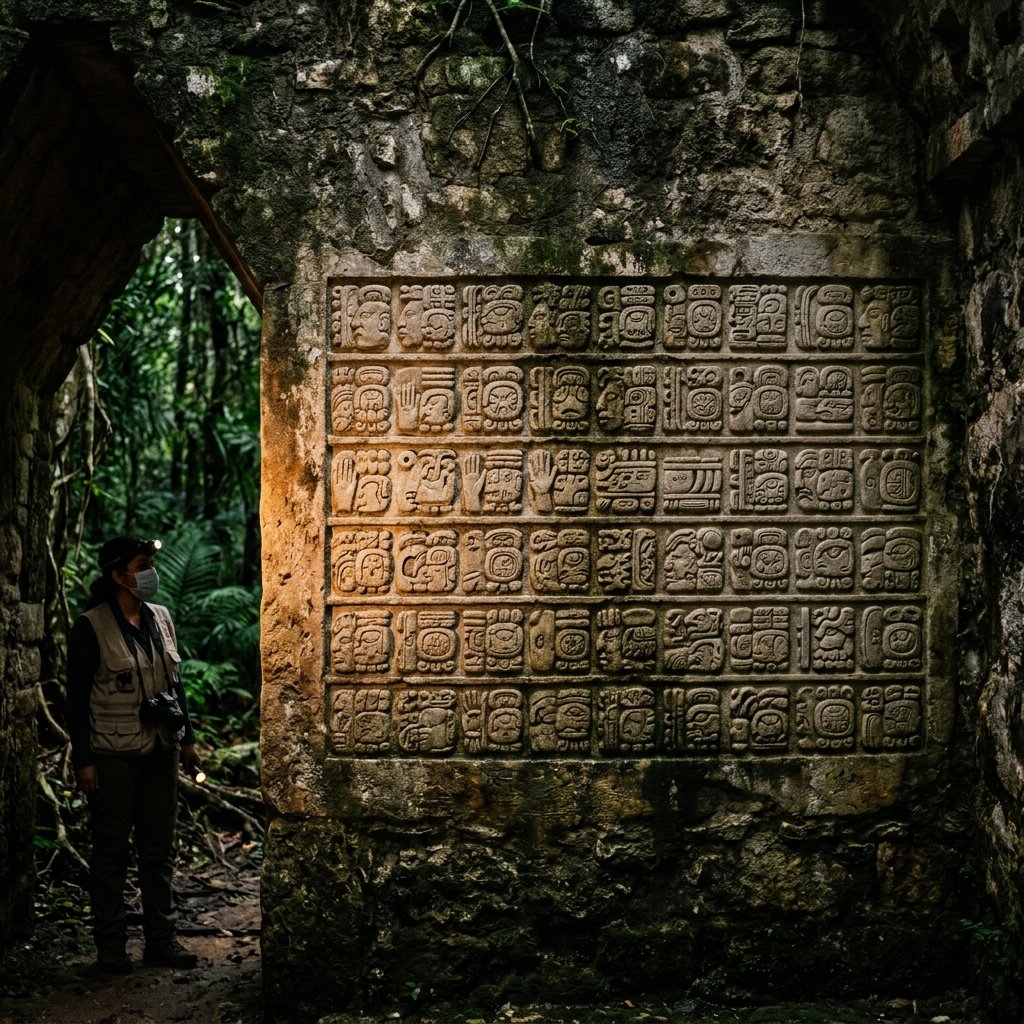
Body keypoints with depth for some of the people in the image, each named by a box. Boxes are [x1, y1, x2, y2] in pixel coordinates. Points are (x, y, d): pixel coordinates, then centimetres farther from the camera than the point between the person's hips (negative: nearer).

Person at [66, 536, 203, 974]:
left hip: (160, 750, 5)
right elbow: (77, 697, -9)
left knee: (159, 847, 10)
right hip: (113, 754, -5)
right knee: (111, 851, 4)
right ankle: (110, 946, 13)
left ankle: (161, 939, 19)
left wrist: (187, 738, 12)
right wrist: (84, 760, -12)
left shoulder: (160, 618, 7)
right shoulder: (91, 628, -10)